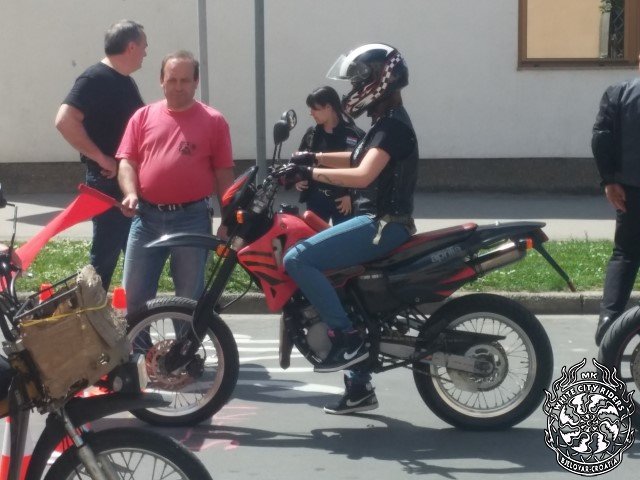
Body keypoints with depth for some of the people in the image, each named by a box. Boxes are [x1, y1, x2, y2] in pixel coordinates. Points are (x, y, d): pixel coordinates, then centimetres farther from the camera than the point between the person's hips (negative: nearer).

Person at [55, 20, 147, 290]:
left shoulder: (125, 81, 13)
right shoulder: (95, 79, -15)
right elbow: (65, 121, -26)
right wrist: (102, 158, -22)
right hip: (109, 183, -9)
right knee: (106, 253, -3)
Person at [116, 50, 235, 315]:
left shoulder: (213, 121, 2)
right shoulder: (143, 116, 8)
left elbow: (224, 174, 1)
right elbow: (127, 161, 6)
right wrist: (131, 193, -13)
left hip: (192, 219, -2)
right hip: (147, 217, 2)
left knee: (189, 299, 7)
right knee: (134, 296, 6)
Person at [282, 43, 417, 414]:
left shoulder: (393, 125, -15)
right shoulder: (388, 121, 16)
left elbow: (362, 175, -28)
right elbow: (358, 160, 30)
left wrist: (311, 172, -23)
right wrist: (312, 157, 18)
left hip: (383, 225, -11)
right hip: (377, 221, 11)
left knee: (298, 258, -21)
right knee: (345, 293, 19)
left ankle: (347, 339, -18)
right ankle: (360, 388, 26)